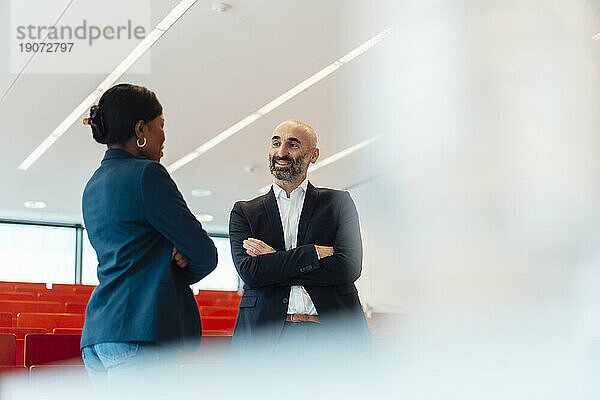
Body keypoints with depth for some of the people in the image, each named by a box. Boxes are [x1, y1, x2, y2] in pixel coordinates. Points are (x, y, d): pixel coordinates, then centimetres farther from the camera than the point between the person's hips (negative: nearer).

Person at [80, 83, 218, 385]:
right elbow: (206, 253, -6)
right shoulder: (145, 173, -7)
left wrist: (178, 255, 3)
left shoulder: (93, 187, 20)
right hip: (138, 332, -9)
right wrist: (188, 267, 15)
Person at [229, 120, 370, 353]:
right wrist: (314, 253, -6)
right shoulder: (244, 212, 14)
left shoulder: (338, 203, 13)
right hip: (266, 335, 0)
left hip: (330, 333, 0)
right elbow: (249, 272, -2)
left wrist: (273, 263, -2)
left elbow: (349, 267, -2)